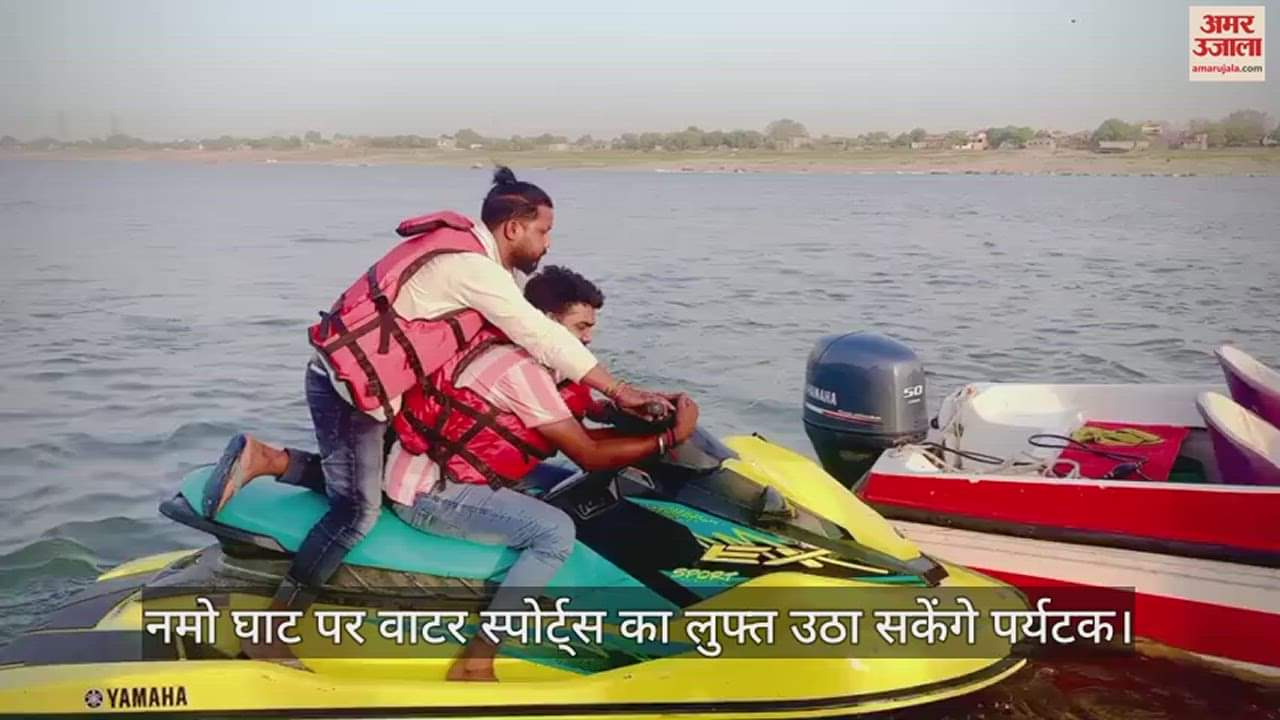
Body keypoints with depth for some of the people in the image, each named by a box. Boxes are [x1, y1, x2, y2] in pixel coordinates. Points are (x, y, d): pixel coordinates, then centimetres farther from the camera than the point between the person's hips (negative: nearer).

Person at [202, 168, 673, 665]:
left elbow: (530, 328, 18)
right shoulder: (473, 268, -18)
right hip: (350, 386, -10)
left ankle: (261, 459, 13)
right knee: (358, 510, -9)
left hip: (346, 376, 10)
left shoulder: (465, 247, 11)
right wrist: (618, 391, -12)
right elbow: (542, 338, -18)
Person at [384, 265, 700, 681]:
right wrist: (671, 437, -13)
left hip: (424, 473, 10)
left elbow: (576, 435, 10)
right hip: (429, 493, -10)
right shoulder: (522, 368, -20)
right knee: (556, 531, -21)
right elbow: (590, 456, -18)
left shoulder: (511, 350, 10)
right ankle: (474, 665, -16)